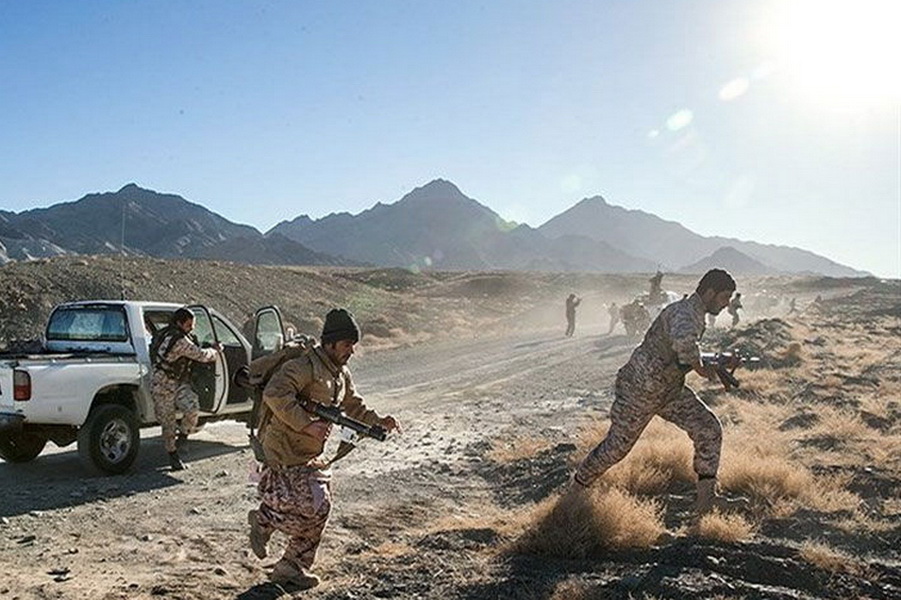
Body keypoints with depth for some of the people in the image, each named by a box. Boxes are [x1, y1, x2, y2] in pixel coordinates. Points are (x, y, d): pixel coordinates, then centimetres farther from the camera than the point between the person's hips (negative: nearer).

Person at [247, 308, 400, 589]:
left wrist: (377, 421, 7)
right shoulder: (305, 366, -19)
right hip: (285, 452, -9)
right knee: (311, 507, -12)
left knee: (318, 509, 9)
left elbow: (353, 405, 24)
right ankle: (263, 519, 14)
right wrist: (307, 424, -31)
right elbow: (275, 394, -30)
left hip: (310, 456, 9)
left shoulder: (342, 374, 11)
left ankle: (292, 567, 23)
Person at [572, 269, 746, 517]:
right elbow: (683, 342, -51)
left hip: (669, 389, 9)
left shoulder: (694, 313, 6)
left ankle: (705, 497, 2)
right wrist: (700, 368, -30)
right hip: (639, 390, -9)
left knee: (709, 431, -2)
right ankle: (576, 489, 28)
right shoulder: (685, 313, -26)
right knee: (616, 446, 5)